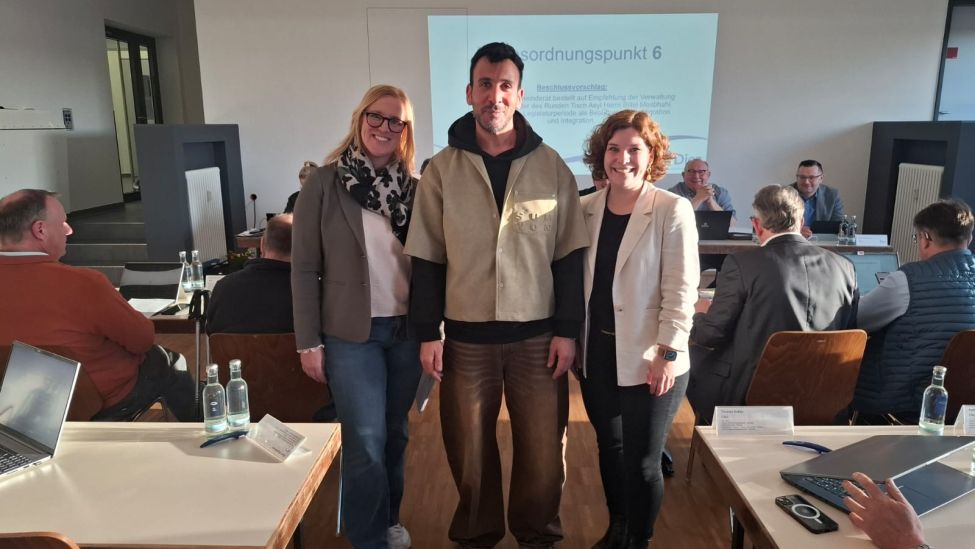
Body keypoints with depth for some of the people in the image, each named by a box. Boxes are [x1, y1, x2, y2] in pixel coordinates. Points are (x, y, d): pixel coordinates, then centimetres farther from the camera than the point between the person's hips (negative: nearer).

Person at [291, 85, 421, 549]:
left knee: (395, 433, 15)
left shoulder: (413, 186, 4)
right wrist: (308, 341, -7)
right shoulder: (324, 182, -5)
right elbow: (304, 268, -5)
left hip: (407, 328, 4)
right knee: (365, 442, -2)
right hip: (351, 332, -3)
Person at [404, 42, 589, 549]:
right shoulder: (441, 169, 1)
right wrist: (427, 333, -3)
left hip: (537, 333, 0)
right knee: (469, 446, 12)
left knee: (542, 448, 8)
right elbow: (427, 259, 2)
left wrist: (567, 330, -3)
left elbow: (568, 256, 2)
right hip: (466, 335, 0)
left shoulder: (551, 167, 1)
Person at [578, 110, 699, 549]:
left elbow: (681, 290, -12)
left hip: (648, 357, -5)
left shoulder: (673, 211, -10)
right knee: (609, 447, 19)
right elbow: (576, 280, 9)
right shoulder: (586, 209, 4)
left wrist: (667, 354, -16)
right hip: (597, 352, 5)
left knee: (641, 461, 5)